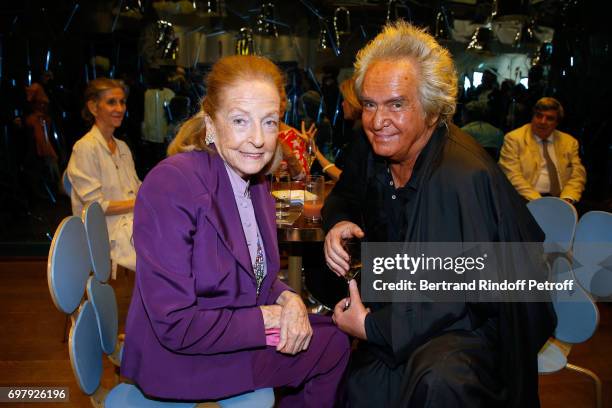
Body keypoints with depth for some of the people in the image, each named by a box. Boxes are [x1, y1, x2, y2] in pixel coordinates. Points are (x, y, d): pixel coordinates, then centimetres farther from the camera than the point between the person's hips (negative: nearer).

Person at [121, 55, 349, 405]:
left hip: (239, 331, 7)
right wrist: (269, 318, -18)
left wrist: (287, 299, -11)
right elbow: (175, 326, -26)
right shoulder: (170, 186, -25)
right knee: (333, 345, -2)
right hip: (180, 362, -7)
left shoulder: (256, 182, 0)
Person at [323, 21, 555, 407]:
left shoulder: (467, 176, -28)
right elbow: (343, 196, 17)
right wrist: (339, 223, -8)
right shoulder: (373, 151, -4)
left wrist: (373, 326, -25)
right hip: (404, 299, 7)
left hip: (472, 322, -6)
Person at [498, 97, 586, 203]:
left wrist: (567, 199, -10)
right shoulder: (514, 139, 2)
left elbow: (577, 175, 11)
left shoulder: (569, 142, 16)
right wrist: (537, 201, -19)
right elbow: (511, 175, -8)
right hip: (526, 200, -4)